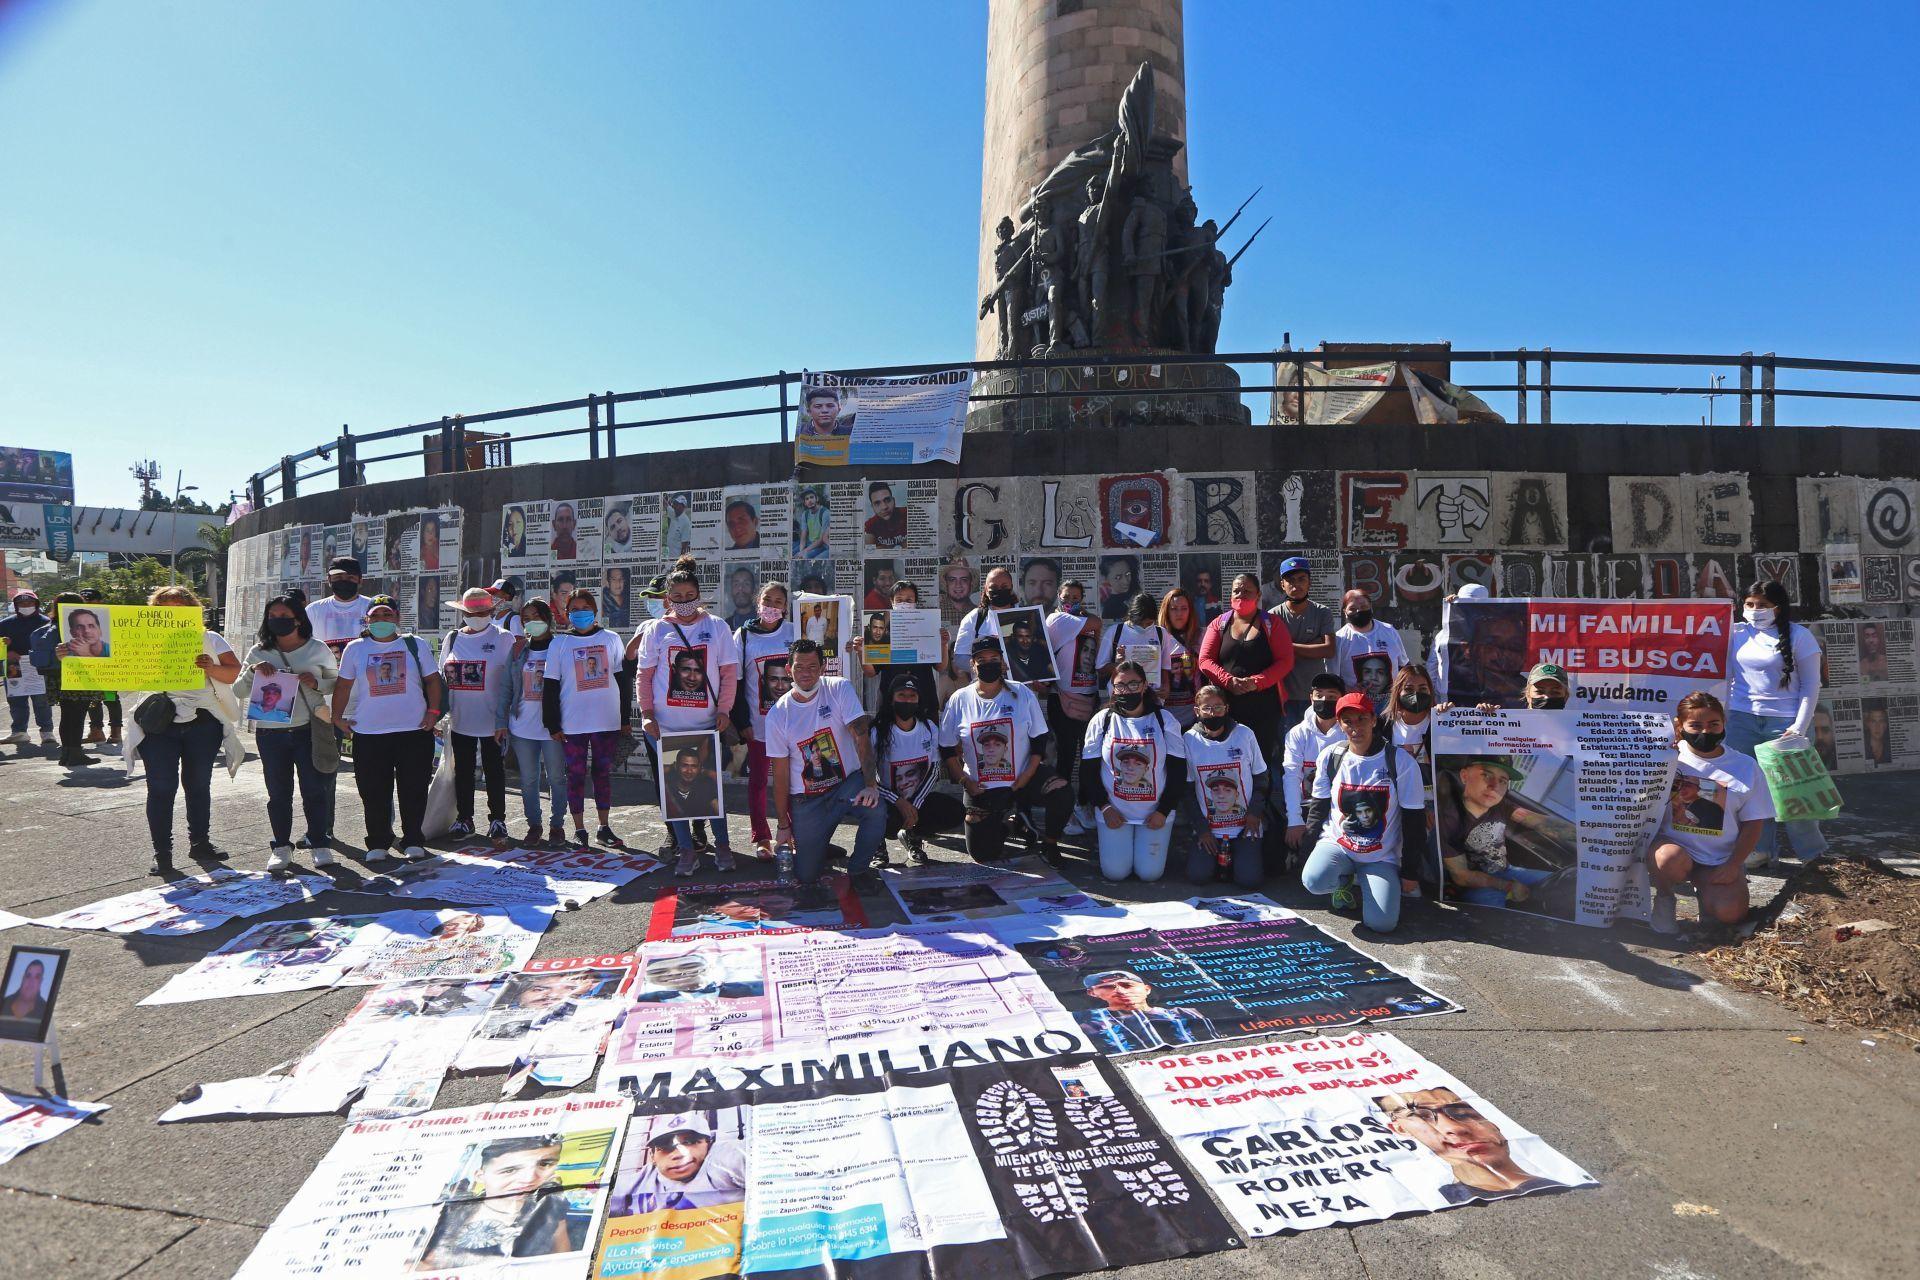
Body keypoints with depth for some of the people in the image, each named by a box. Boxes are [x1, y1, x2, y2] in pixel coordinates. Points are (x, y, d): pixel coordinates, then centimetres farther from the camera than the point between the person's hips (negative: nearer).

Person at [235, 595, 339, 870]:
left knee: (315, 790, 0)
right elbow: (239, 692, 9)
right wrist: (252, 671, -8)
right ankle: (281, 848, 19)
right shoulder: (258, 653, 8)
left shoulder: (317, 649, 3)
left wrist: (317, 684, -11)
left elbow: (337, 682, 9)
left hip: (308, 729, -2)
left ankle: (320, 844, 9)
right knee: (278, 793, 8)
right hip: (270, 733, 2)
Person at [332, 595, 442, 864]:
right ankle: (378, 844, 18)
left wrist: (433, 711, -2)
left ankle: (413, 841, 17)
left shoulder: (416, 645, 6)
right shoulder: (355, 649, 8)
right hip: (368, 733, 1)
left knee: (413, 790, 4)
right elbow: (343, 685, 13)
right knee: (373, 792, 4)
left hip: (414, 731, -1)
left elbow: (433, 680, 7)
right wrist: (337, 716, 7)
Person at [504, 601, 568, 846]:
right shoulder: (518, 651, 9)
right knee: (528, 778, 9)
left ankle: (558, 825, 14)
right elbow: (507, 687, 11)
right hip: (522, 725, 4)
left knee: (556, 777, 3)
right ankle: (533, 824, 21)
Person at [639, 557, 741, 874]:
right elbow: (644, 676, 5)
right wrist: (647, 713, -4)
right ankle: (686, 850, 15)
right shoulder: (657, 630, 4)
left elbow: (729, 672, 2)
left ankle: (722, 846, 18)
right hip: (666, 726, 1)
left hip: (707, 724, -1)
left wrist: (724, 709, -6)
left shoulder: (716, 627, 2)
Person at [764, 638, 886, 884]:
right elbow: (780, 776, -3)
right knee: (806, 876, 1)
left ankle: (858, 870, -6)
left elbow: (860, 736, -18)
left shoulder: (840, 689, -11)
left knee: (877, 810, -33)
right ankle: (819, 845, 38)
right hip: (806, 799, 1)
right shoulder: (777, 715, -8)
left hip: (848, 782, -1)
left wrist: (870, 784, -29)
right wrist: (782, 825, 1)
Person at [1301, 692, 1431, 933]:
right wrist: (1308, 851, 6)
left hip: (1381, 856, -1)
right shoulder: (1330, 757, -1)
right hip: (1336, 844, 1)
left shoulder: (1401, 761, -7)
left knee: (1382, 923, -21)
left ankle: (1364, 881, 14)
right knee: (1314, 881, -31)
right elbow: (1318, 807, 10)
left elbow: (1414, 819, -2)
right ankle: (1342, 879, 7)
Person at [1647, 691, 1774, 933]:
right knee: (1670, 858, -39)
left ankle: (1705, 889, 18)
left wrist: (1733, 865, -6)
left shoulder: (1745, 766, 2)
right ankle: (1664, 899, -4)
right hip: (1673, 845, -2)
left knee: (1730, 913, -20)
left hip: (1720, 859, 3)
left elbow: (1754, 823, 4)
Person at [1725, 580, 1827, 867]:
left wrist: (1800, 726, -9)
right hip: (1742, 720, 3)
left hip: (1785, 722, -3)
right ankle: (1762, 848, 16)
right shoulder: (1737, 633, 6)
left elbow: (1811, 685, -2)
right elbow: (1725, 677, 12)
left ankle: (1812, 850, 21)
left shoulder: (1799, 635, -2)